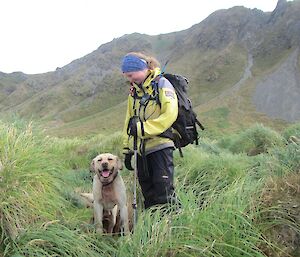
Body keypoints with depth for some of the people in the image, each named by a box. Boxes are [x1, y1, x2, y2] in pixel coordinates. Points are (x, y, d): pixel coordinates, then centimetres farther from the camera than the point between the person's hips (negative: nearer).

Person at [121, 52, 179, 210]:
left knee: (164, 192, -7)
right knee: (147, 190, 11)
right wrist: (127, 149, 13)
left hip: (160, 145, -7)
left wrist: (143, 128, -19)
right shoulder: (134, 90, 15)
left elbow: (169, 114, -18)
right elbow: (129, 120, 16)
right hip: (141, 148, 7)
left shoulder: (161, 84, -6)